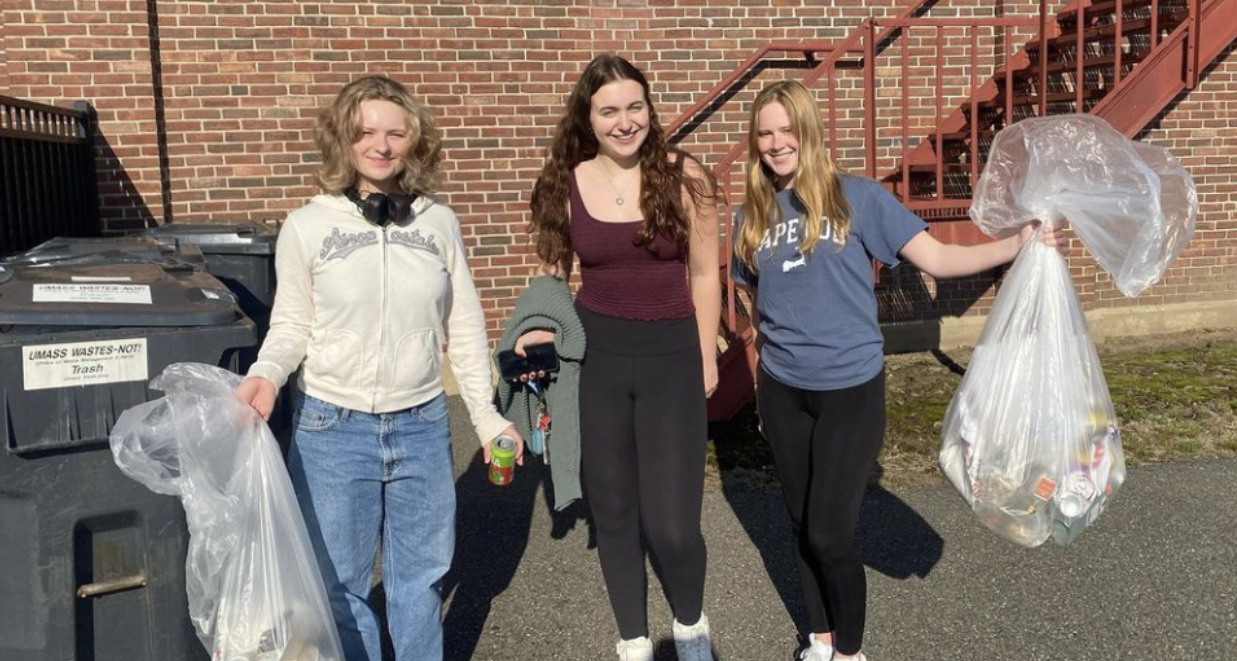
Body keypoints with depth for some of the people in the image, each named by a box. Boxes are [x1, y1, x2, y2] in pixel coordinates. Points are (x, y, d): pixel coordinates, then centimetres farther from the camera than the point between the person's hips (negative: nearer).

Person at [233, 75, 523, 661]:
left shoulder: (439, 223, 1)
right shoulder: (307, 226, -5)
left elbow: (463, 328, 6)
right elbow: (292, 326, 2)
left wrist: (487, 417, 7)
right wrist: (265, 376, -19)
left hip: (422, 426, 2)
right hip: (333, 429, -2)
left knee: (421, 572, 16)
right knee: (340, 582, 11)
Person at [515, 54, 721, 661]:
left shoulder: (682, 177, -7)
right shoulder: (567, 183, -1)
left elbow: (703, 274, 1)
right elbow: (553, 269, 10)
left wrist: (706, 357, 4)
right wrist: (544, 326, -9)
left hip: (671, 352, -2)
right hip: (594, 351, 3)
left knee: (671, 524, -6)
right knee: (611, 507, 13)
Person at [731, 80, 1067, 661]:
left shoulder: (857, 197, -8)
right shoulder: (750, 216, 4)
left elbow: (935, 258, -10)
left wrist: (1018, 245, -22)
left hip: (851, 390, -4)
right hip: (782, 393, 4)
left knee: (830, 533, -2)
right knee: (802, 527, 14)